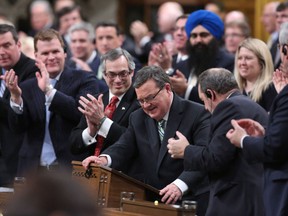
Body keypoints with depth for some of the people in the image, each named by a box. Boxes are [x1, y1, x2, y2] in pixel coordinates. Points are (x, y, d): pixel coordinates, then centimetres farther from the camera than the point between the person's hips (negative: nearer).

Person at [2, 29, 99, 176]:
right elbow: (18, 127, 3)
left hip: (71, 169, -3)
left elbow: (83, 112, -15)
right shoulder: (27, 88, 12)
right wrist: (15, 97, -16)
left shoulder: (84, 80, 1)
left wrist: (49, 90, -23)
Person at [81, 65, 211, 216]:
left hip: (191, 202, -5)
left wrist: (181, 184, -33)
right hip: (152, 202, 5)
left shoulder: (197, 114, -5)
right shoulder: (138, 118, 16)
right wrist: (105, 159, -16)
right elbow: (124, 147, 9)